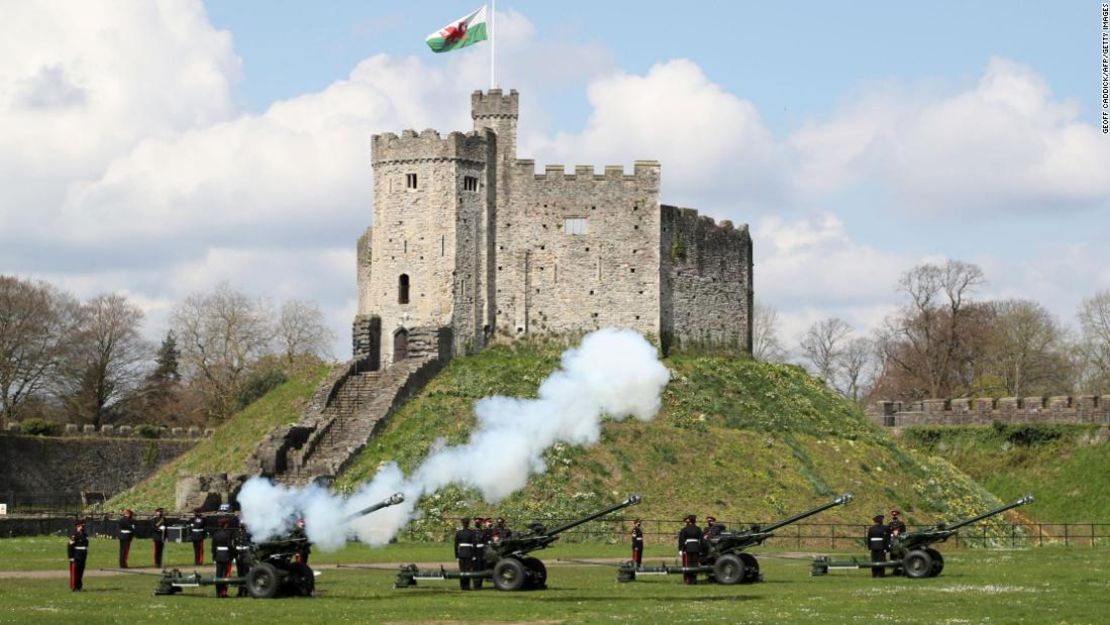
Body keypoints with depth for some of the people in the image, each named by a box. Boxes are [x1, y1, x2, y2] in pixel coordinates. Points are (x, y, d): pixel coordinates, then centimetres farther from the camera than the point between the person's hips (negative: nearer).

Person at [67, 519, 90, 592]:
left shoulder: (85, 535, 12)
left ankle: (79, 586, 19)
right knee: (75, 572, -4)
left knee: (81, 572, 11)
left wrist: (85, 555, 19)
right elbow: (70, 547, -15)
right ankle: (74, 587, 0)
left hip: (83, 558, 7)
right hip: (76, 558, -7)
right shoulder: (74, 536, -13)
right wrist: (71, 557, -17)